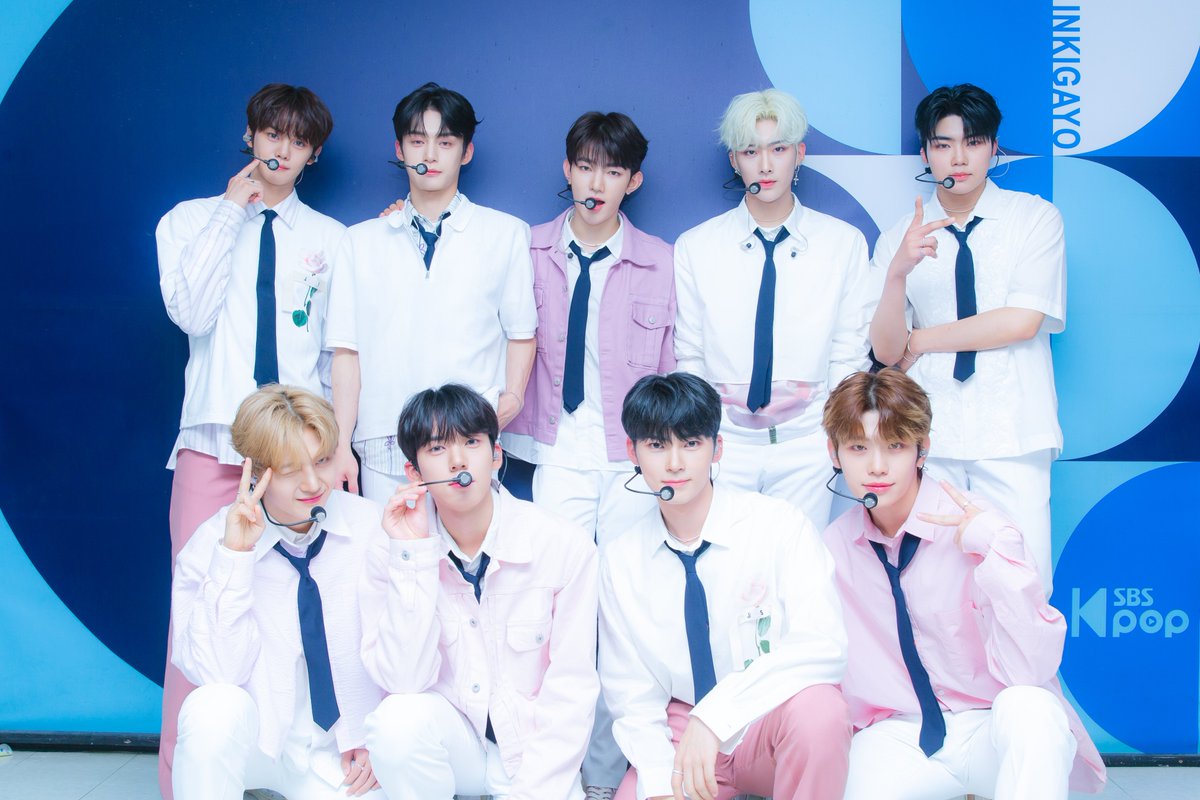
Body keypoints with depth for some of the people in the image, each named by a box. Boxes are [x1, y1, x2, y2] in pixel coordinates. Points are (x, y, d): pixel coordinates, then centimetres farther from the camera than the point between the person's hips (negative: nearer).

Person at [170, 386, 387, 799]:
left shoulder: (370, 526, -7)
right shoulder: (210, 544, -10)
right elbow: (216, 673, -20)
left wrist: (373, 736, -7)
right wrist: (234, 557, -25)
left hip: (339, 749, 1)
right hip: (255, 739, -1)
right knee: (214, 706, -32)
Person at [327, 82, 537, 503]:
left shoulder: (506, 234, 10)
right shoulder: (362, 241, 13)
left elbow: (521, 334, 9)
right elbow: (347, 350, 7)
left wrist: (511, 397, -8)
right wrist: (341, 444, 1)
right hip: (385, 449, 1)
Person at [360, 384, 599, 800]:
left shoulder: (564, 546, -11)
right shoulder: (389, 555, -7)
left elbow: (571, 691, -9)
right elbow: (404, 680, -17)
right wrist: (413, 554, -22)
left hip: (533, 745, -1)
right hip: (448, 735, 1)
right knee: (399, 719, -29)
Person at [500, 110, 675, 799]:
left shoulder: (661, 262, 2)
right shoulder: (534, 253, 5)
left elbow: (671, 368, 6)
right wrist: (516, 433, 6)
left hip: (634, 457, -1)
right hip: (560, 453, 1)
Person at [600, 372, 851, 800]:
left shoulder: (779, 524, -12)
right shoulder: (619, 561, -1)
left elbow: (823, 648, -24)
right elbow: (632, 693, 3)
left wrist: (715, 715, -34)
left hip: (774, 728, -3)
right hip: (680, 732, 3)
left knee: (816, 707, -35)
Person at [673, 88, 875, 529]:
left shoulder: (845, 243, 4)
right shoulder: (695, 247, 4)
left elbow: (849, 356, 5)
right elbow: (687, 357, 5)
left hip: (806, 447, 0)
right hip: (722, 442, 0)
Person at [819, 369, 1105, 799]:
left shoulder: (976, 526, -11)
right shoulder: (835, 546, 2)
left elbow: (1030, 671, -19)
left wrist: (999, 551, -27)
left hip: (994, 731, -2)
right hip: (899, 737, 2)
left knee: (1028, 707, -35)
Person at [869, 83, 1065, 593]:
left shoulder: (1036, 219, 5)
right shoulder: (899, 239, 8)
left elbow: (1023, 321, -6)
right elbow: (886, 351, 0)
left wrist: (922, 340, -1)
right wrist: (899, 271, -17)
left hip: (1011, 434, -1)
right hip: (928, 435, 1)